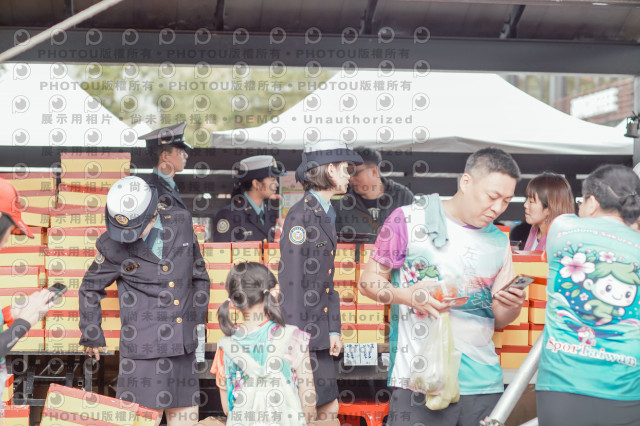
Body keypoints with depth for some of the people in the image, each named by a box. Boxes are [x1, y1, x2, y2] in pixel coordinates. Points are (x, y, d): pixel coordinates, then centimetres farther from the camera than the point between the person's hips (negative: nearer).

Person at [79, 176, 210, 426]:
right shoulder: (113, 245, -7)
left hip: (183, 344, 4)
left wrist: (198, 318, 17)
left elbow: (198, 274, 16)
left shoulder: (181, 222, 2)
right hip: (143, 347, -4)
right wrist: (91, 336, 16)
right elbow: (90, 288, 9)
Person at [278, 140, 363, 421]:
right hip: (301, 329, -9)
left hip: (320, 332, 9)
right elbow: (290, 279, -17)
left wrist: (333, 329, 10)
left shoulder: (327, 214, 15)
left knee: (329, 408, 10)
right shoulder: (301, 215, -13)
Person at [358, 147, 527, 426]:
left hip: (483, 384, 4)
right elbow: (368, 281, 0)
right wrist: (407, 295, -18)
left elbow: (499, 320, 15)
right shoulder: (408, 220, -1)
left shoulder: (499, 242, 13)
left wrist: (512, 305, -8)